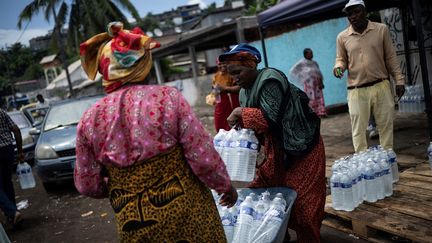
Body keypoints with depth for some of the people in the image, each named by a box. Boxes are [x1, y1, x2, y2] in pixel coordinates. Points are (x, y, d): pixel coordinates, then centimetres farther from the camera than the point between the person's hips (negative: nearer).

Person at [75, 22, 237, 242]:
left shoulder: (90, 119, -5)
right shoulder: (168, 97, -12)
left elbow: (88, 185, 2)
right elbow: (203, 157, -14)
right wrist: (226, 186, 4)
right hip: (185, 211, -2)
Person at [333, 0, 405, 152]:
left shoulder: (381, 29, 2)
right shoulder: (342, 37, 2)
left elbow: (391, 57, 6)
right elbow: (341, 59, 13)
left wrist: (399, 80, 2)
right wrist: (339, 67, -10)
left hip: (381, 87, 1)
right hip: (357, 91, 0)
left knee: (386, 126, 9)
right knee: (358, 130, 0)